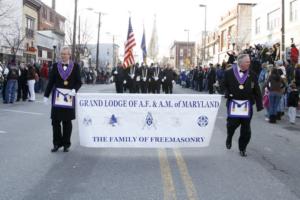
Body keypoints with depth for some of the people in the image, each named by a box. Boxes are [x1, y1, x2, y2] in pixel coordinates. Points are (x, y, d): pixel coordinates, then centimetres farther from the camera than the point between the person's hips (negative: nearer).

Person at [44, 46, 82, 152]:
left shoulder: (75, 66, 2)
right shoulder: (55, 66, 5)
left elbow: (79, 82, 2)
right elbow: (51, 81, 5)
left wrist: (74, 90, -17)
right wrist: (46, 95, 2)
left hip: (69, 97, -1)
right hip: (57, 96, 1)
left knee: (67, 122, 7)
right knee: (55, 121, 1)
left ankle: (66, 144, 18)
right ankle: (57, 143, 14)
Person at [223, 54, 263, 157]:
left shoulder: (252, 75, 2)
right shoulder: (229, 73, -2)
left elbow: (257, 91, 3)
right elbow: (224, 85, 9)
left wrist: (259, 105, 0)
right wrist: (227, 94, -10)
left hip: (247, 104, 1)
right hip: (233, 103, -1)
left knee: (246, 128, 3)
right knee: (232, 124, 1)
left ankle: (242, 148, 20)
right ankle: (229, 138, 35)